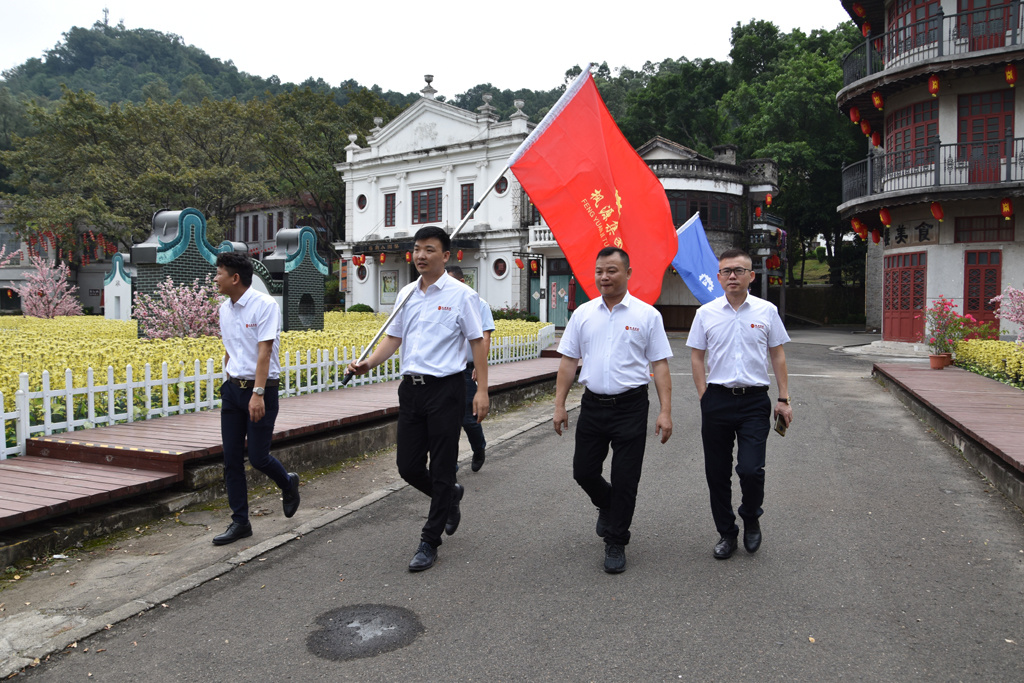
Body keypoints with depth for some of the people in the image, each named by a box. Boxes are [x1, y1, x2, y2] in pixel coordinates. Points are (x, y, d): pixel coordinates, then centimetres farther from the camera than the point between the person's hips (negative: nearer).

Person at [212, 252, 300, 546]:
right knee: (231, 460, 6)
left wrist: (258, 393, -24)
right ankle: (240, 522, 16)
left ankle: (288, 483, 28)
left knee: (258, 457, -4)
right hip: (232, 389, 7)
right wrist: (228, 382, 17)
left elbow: (264, 351, -18)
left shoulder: (265, 305, -12)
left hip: (260, 390, -7)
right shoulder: (225, 309, 11)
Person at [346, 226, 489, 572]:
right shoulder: (406, 294, 11)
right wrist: (368, 363, -5)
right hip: (411, 388, 6)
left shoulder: (461, 295, -6)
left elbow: (477, 342, -5)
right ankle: (450, 496, 39)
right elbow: (393, 337, 13)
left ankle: (429, 542, 15)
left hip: (445, 389, -6)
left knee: (442, 470, 1)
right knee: (408, 466, 9)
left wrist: (482, 390, -11)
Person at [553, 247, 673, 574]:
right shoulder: (583, 313, 6)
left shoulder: (647, 315, -2)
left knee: (624, 481, 2)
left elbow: (660, 365, -3)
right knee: (583, 471, 10)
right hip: (593, 405, 3)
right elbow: (568, 361, 8)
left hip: (630, 407, -3)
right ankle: (607, 506, 42)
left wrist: (665, 411, -10)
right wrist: (559, 405, 3)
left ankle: (615, 544, 20)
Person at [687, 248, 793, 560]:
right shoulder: (706, 313, 4)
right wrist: (704, 396, 0)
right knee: (716, 472, 7)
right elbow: (696, 357, 8)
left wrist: (784, 399, 5)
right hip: (717, 399, 1)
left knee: (750, 469, -10)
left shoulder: (767, 311, 4)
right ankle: (726, 533, 26)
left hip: (755, 399, -1)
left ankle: (751, 518, 22)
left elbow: (777, 356, 8)